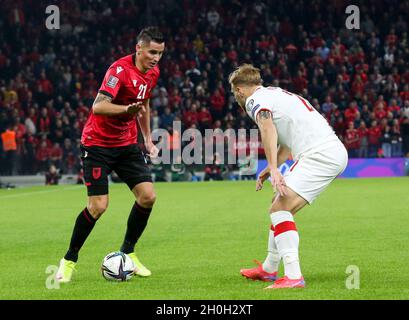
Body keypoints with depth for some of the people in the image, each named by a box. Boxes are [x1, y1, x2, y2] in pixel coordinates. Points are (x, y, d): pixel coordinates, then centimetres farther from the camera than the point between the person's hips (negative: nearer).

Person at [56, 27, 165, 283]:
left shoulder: (153, 72, 4)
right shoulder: (120, 69, -22)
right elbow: (98, 106, -32)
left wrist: (148, 139, 18)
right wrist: (127, 109, -46)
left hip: (127, 143, 7)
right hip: (98, 144, -7)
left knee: (148, 196, -7)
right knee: (98, 206, -13)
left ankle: (128, 252, 12)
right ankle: (69, 260, 5)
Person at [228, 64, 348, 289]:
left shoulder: (255, 100, -2)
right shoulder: (275, 93, 27)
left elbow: (268, 128, -24)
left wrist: (273, 168, -34)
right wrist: (271, 168, 25)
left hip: (319, 154, -10)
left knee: (280, 208, -17)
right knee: (281, 205, 21)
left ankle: (293, 276, -27)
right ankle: (269, 269, 33)